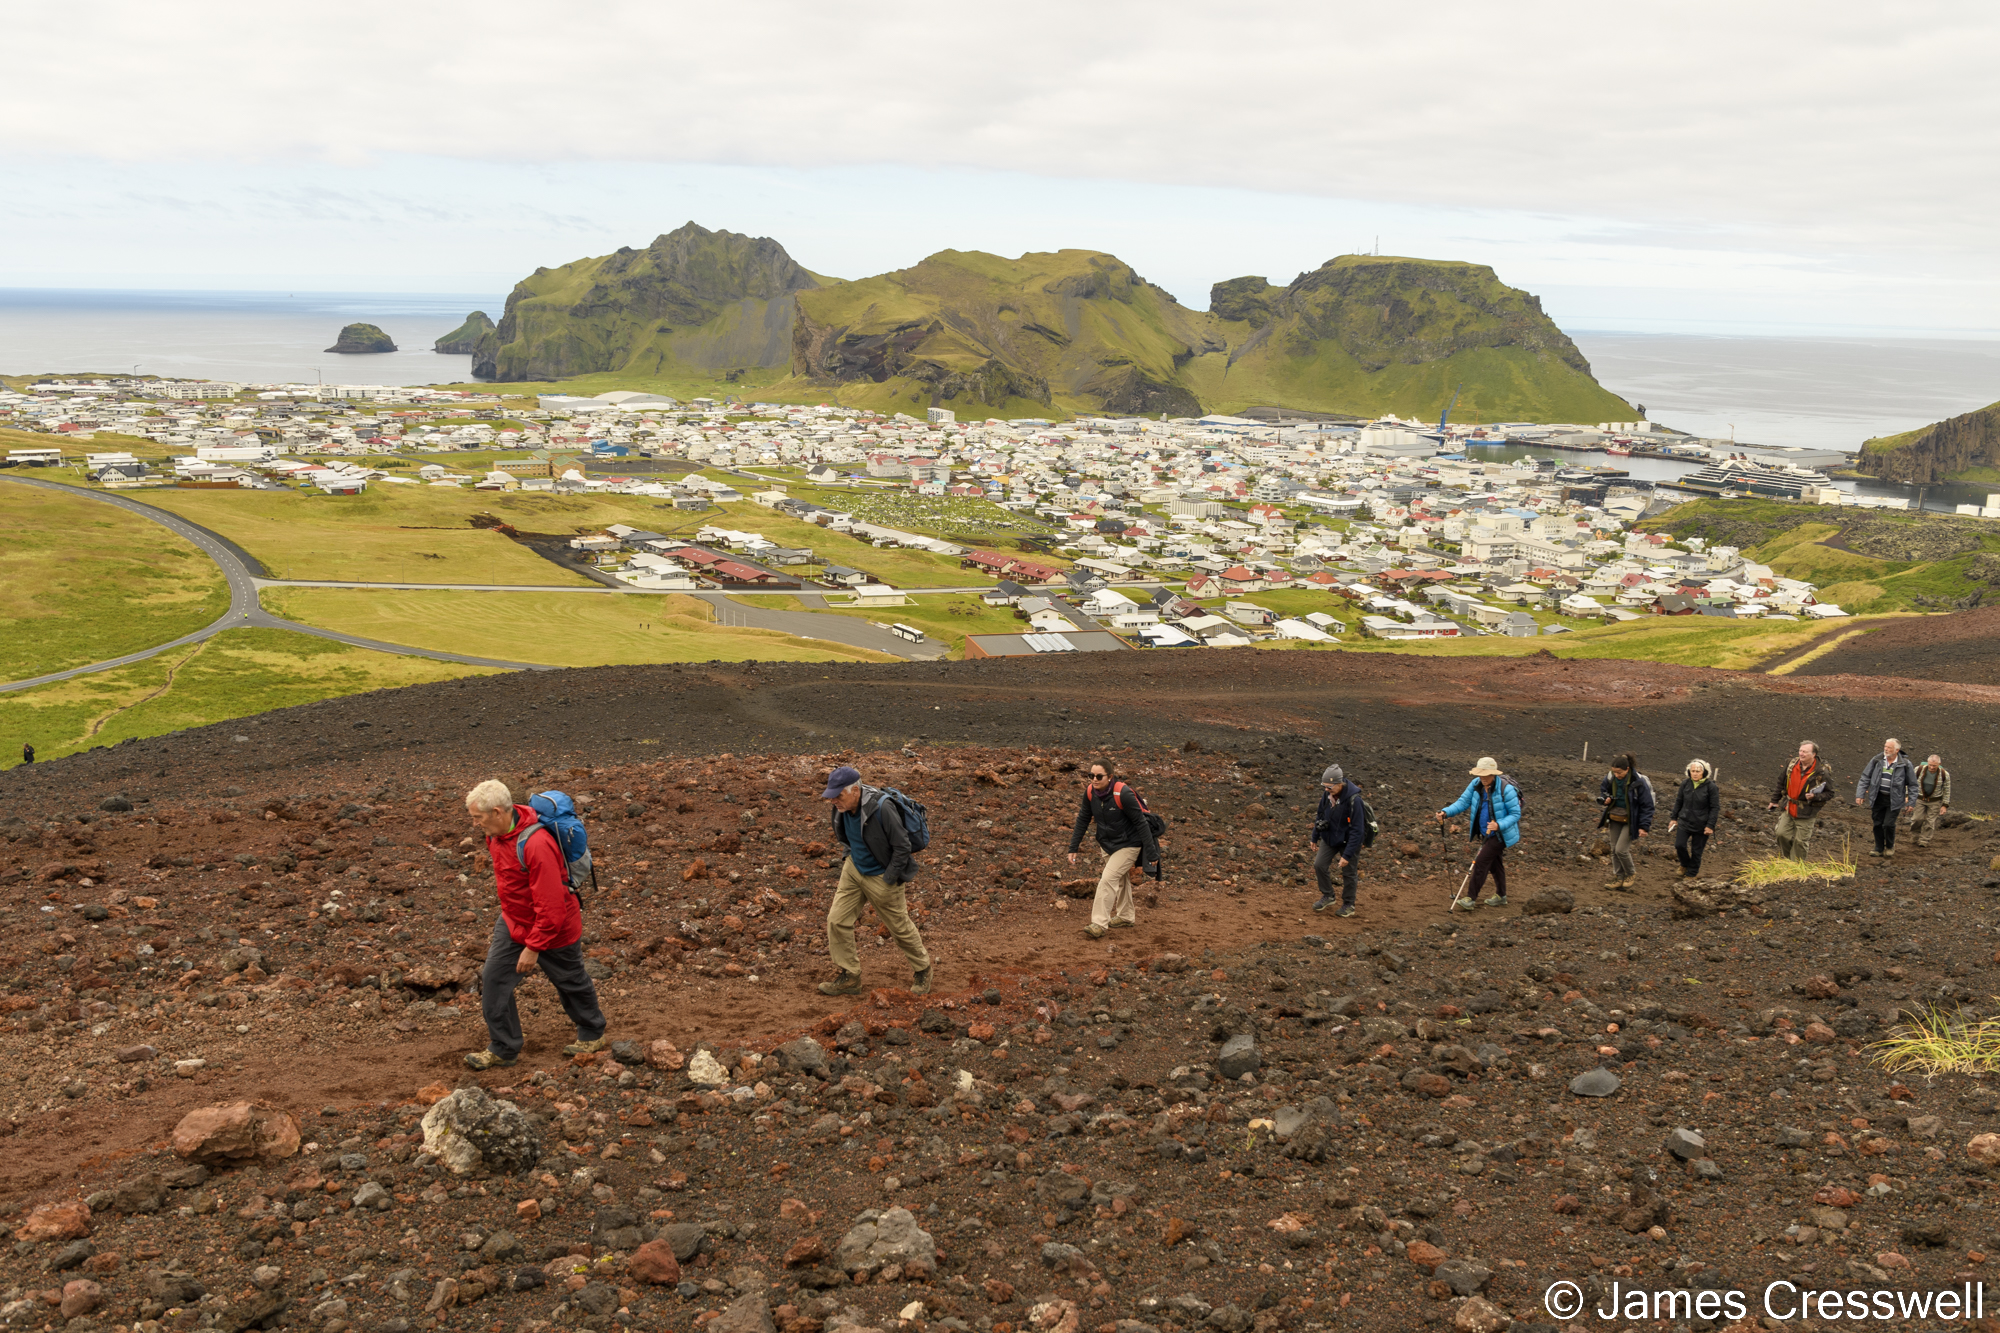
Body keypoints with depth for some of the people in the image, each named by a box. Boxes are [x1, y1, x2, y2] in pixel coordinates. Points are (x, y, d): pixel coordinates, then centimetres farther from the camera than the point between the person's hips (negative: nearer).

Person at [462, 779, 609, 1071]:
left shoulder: (536, 846, -36)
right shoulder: (496, 834, -7)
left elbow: (550, 908, -32)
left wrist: (533, 948, -26)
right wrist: (506, 916, 23)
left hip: (554, 929, -7)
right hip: (513, 923, 7)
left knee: (570, 983, 14)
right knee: (493, 980, 1)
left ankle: (592, 1035, 37)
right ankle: (503, 1049, 14)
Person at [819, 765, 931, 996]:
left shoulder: (881, 808, -31)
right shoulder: (843, 808, -9)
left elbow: (902, 847, -23)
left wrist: (887, 882, -19)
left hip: (881, 876, -7)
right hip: (854, 869, 7)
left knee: (900, 927, 9)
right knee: (836, 920, 1)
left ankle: (922, 970, 33)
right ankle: (848, 976, 13)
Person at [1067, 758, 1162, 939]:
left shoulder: (1123, 794, -30)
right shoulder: (1090, 792, -12)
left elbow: (1141, 823, -23)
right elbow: (1083, 820, 1)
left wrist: (1151, 853, -21)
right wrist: (1073, 847, -2)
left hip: (1128, 844, -7)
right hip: (1107, 843, 7)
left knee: (1108, 879, -16)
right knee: (1120, 879, 22)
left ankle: (1099, 924, -13)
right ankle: (1126, 916, 40)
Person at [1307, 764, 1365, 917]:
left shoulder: (1353, 800, -32)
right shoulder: (1327, 794, -13)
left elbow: (1357, 830, -27)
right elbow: (1321, 815, 6)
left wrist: (1347, 855, -27)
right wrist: (1314, 838, 12)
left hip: (1348, 840, -5)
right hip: (1330, 837, 5)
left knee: (1349, 872, 7)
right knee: (1319, 865, 2)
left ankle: (1348, 905, 27)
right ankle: (1327, 897, 23)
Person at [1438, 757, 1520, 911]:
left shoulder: (1506, 789, -25)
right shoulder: (1476, 784, -8)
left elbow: (1515, 814, -20)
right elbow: (1463, 801, -8)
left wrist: (1498, 825, -35)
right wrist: (1446, 812, -24)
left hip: (1500, 833, -7)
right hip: (1486, 833, 7)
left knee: (1481, 862, -10)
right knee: (1495, 863, 20)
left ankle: (1471, 900, -4)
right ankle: (1501, 897, 38)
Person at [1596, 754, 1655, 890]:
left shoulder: (1639, 782, -21)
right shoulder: (1610, 778, -6)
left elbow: (1647, 806, -14)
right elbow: (1603, 790, 16)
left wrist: (1644, 826, -18)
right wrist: (1604, 799, -7)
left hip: (1631, 821, -6)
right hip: (1615, 819, 6)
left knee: (1621, 849, -10)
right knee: (1614, 849, 8)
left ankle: (1631, 873, 16)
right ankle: (1620, 878, 20)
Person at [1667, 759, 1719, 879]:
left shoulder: (1710, 786, -11)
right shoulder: (1685, 783, -1)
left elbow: (1715, 807, -7)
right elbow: (1679, 801, 11)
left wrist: (1710, 825, -11)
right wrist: (1674, 818, 11)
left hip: (1701, 825, -3)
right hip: (1685, 821, 3)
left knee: (1696, 850, 6)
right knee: (1679, 845, -7)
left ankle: (1692, 873, 26)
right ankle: (1685, 864, 24)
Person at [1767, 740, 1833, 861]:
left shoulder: (1821, 772, -13)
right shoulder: (1792, 765, 0)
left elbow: (1829, 793, -7)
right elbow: (1781, 783, 13)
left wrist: (1815, 796, -24)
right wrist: (1774, 800, 17)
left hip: (1806, 813, -4)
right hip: (1788, 808, 4)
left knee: (1800, 842, 3)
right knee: (1782, 833, 3)